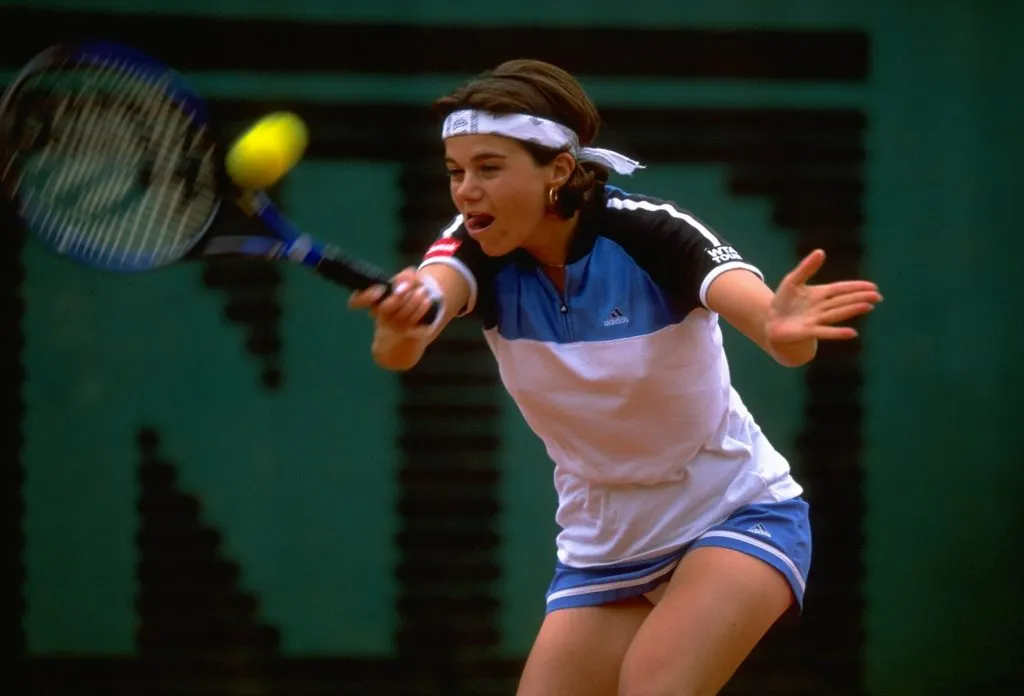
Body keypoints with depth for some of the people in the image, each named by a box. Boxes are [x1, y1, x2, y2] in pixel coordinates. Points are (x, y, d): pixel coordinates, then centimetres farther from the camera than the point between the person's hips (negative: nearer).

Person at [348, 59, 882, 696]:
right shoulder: (480, 251, -13)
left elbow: (758, 307, -41)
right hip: (602, 543, 5)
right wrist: (402, 325, -61)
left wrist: (784, 328, -66)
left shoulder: (651, 233, -23)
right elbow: (427, 299, -36)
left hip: (735, 517, -5)